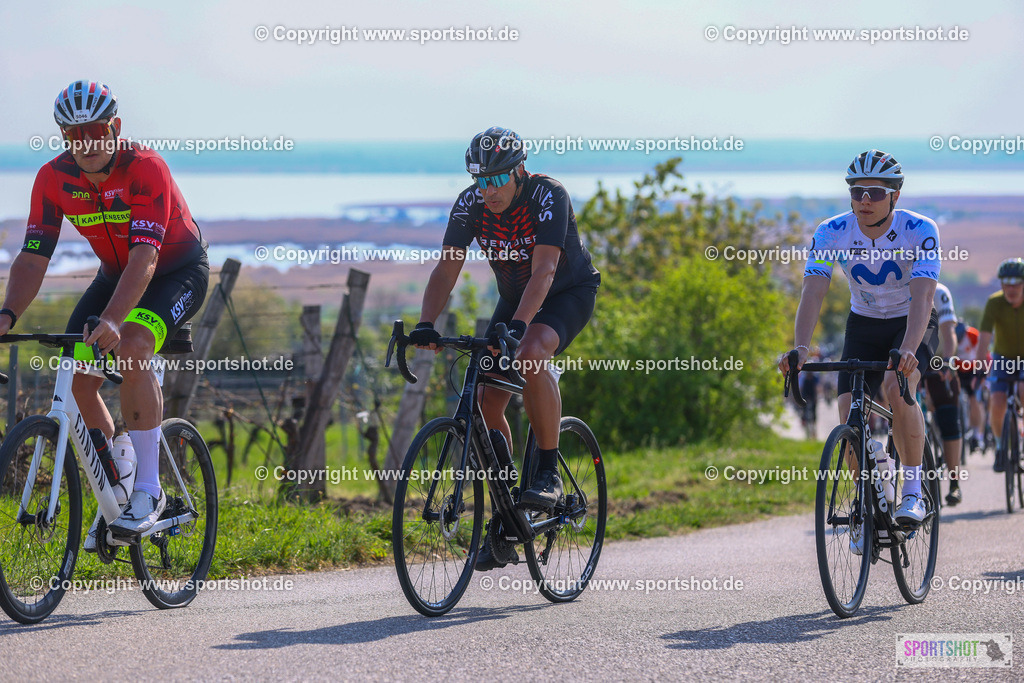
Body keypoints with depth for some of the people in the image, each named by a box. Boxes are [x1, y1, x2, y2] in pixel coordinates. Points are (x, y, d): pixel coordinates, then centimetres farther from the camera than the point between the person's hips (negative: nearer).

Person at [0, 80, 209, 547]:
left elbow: (144, 256, -40)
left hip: (179, 272, -6)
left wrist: (112, 320, -54)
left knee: (130, 349, -33)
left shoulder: (145, 169, -30)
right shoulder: (53, 179, -15)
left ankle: (148, 491, -24)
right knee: (77, 378, -11)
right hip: (116, 275, 6)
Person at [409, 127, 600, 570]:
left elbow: (543, 270, -38)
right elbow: (447, 268, -20)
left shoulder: (548, 196, -29)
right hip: (514, 298, 5)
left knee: (530, 356, -36)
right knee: (488, 403, -7)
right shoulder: (470, 204, -15)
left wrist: (518, 325, -52)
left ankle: (548, 472, -24)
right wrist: (426, 325, -36)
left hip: (569, 293, -5)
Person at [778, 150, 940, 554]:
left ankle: (913, 491, -18)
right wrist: (800, 348, -46)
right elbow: (813, 293, -28)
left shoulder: (920, 231, -26)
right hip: (863, 327, 3)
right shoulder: (832, 233, -19)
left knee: (896, 389, -32)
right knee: (850, 414, -14)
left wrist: (907, 351, -53)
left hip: (911, 326, -3)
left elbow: (922, 297, -36)